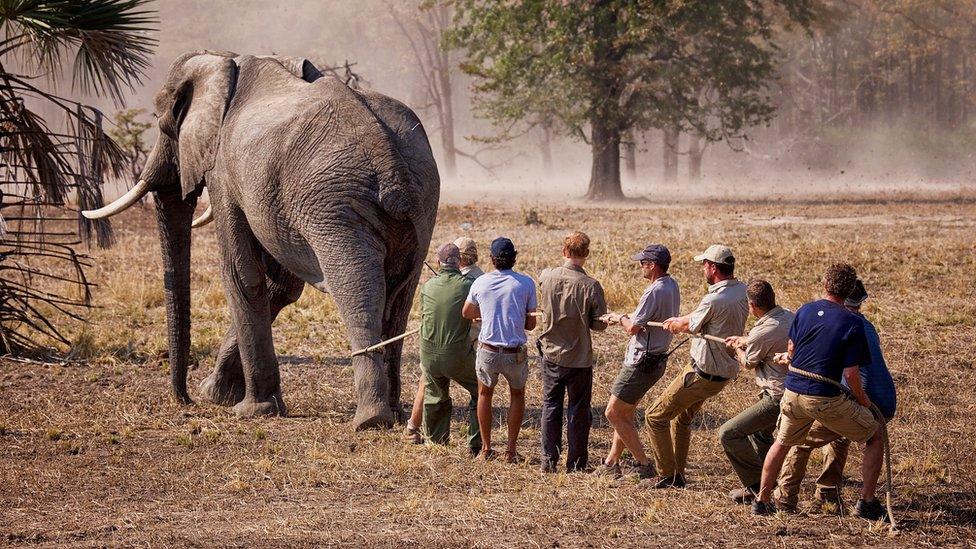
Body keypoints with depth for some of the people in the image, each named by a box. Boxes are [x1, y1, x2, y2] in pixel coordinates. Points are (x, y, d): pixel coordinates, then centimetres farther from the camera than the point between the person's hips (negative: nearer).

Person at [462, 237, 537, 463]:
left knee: (484, 395, 23)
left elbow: (467, 313, 14)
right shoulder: (526, 283, -7)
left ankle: (486, 448, 24)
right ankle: (511, 450, 17)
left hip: (488, 351, 1)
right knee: (517, 396, 21)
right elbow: (531, 323, -1)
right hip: (515, 353, -1)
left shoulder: (480, 283, -3)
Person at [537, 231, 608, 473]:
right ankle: (575, 463, 12)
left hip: (550, 354, 3)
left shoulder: (547, 277, -9)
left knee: (551, 406, 14)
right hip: (579, 359, -3)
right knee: (578, 410, 9)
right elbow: (600, 324, -11)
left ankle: (549, 460, 14)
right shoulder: (591, 286, -18)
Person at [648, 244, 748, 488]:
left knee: (655, 417, 2)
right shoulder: (741, 291, 0)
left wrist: (675, 323, 15)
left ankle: (666, 475, 5)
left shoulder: (714, 300, -26)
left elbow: (691, 325, -6)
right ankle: (678, 475, 30)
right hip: (725, 372, 9)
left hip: (704, 374, -9)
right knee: (682, 418, 26)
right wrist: (678, 321, 19)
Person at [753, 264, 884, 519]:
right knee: (875, 439, 12)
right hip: (827, 399, -4)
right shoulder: (852, 323, -12)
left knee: (782, 443, 29)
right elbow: (851, 373, -13)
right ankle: (867, 501, 7)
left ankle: (762, 499, 30)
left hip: (793, 393, 5)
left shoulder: (805, 311, 1)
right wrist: (862, 399, 3)